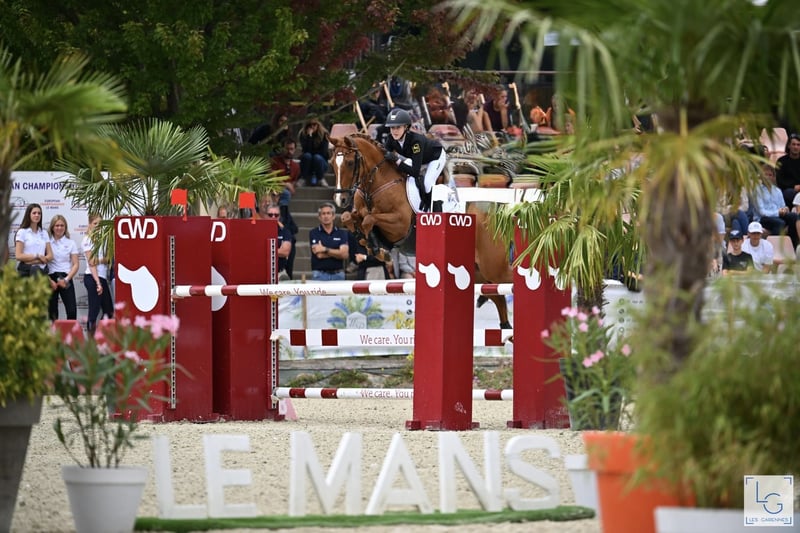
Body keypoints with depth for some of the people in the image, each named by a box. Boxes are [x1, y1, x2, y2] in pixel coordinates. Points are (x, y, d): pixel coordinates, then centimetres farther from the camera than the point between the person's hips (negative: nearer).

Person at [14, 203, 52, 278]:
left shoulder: (44, 233, 15)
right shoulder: (22, 232, 2)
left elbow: (50, 255, 9)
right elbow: (19, 256, -6)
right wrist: (37, 256, -8)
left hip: (42, 269, 4)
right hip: (26, 271, -4)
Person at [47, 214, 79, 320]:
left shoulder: (70, 243, 7)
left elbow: (75, 265, 5)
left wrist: (66, 279, -9)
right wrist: (50, 281, -10)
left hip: (66, 279, 0)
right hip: (50, 279, 0)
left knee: (72, 311, -12)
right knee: (52, 311, 1)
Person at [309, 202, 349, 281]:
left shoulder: (341, 233, 8)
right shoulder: (313, 233, 3)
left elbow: (344, 254, -5)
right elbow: (319, 254, -9)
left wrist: (325, 250, -10)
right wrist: (337, 252, -4)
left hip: (338, 274, 2)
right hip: (320, 274, -2)